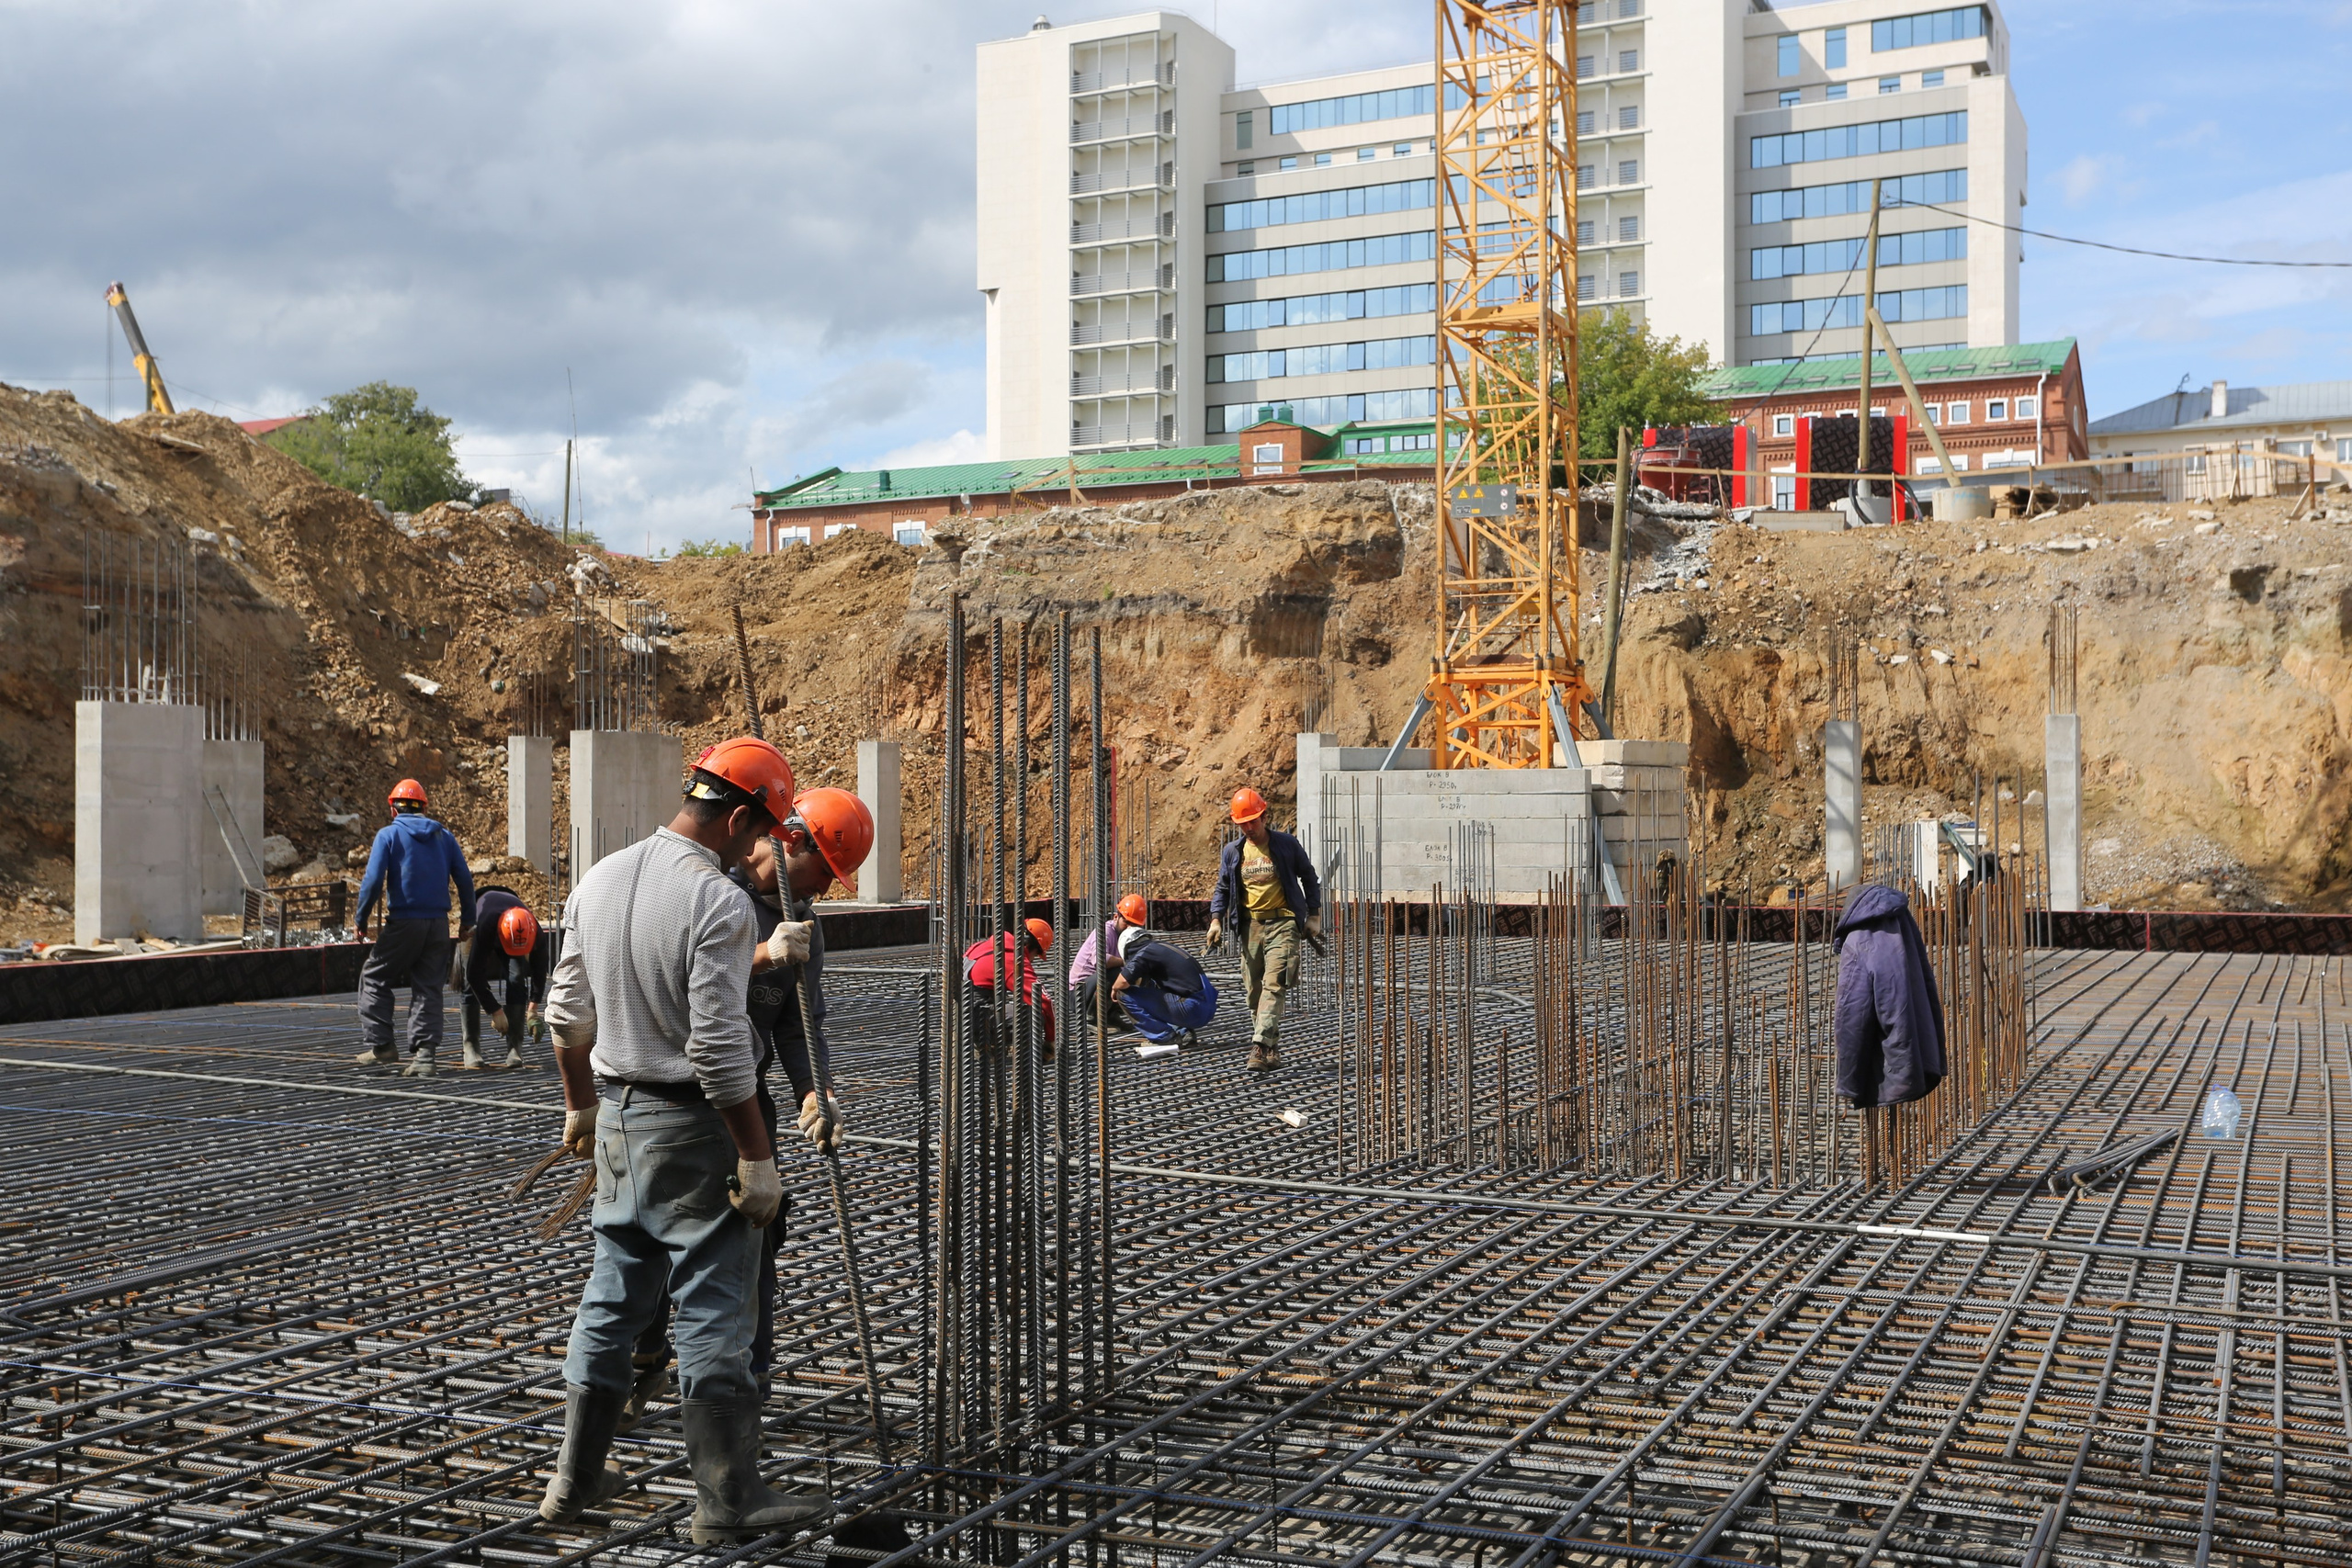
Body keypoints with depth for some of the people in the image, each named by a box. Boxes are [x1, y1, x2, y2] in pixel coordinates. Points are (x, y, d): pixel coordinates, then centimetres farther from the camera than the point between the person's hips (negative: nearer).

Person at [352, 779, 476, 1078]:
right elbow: (465, 880, 9)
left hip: (404, 922, -4)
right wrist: (467, 921, 16)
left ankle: (381, 1046, 9)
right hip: (438, 924, 4)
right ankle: (424, 1055, -1)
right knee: (428, 988, 7)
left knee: (374, 978, 13)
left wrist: (360, 919, 0)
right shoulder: (445, 836, 10)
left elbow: (373, 880, -10)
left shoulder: (388, 834, -1)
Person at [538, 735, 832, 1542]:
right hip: (694, 1126, -8)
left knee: (613, 1296, 18)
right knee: (714, 1310, 0)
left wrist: (580, 1104, 26)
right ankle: (729, 1500, 7)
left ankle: (577, 1477, 26)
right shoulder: (718, 902, -20)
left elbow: (567, 1012, 13)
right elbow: (718, 1047, -23)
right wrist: (757, 1158, -16)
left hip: (618, 1115, 8)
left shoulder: (600, 879, 5)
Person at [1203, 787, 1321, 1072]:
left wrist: (1314, 916, 5)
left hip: (1282, 923, -4)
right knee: (1255, 990, 5)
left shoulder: (1287, 845, 1)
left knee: (1274, 985, -16)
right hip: (1250, 925, 4)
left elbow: (1309, 878, 10)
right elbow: (1222, 888, 16)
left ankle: (1259, 1047, -22)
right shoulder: (1232, 852, 9)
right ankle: (1272, 1048, 16)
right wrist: (1216, 920, 2)